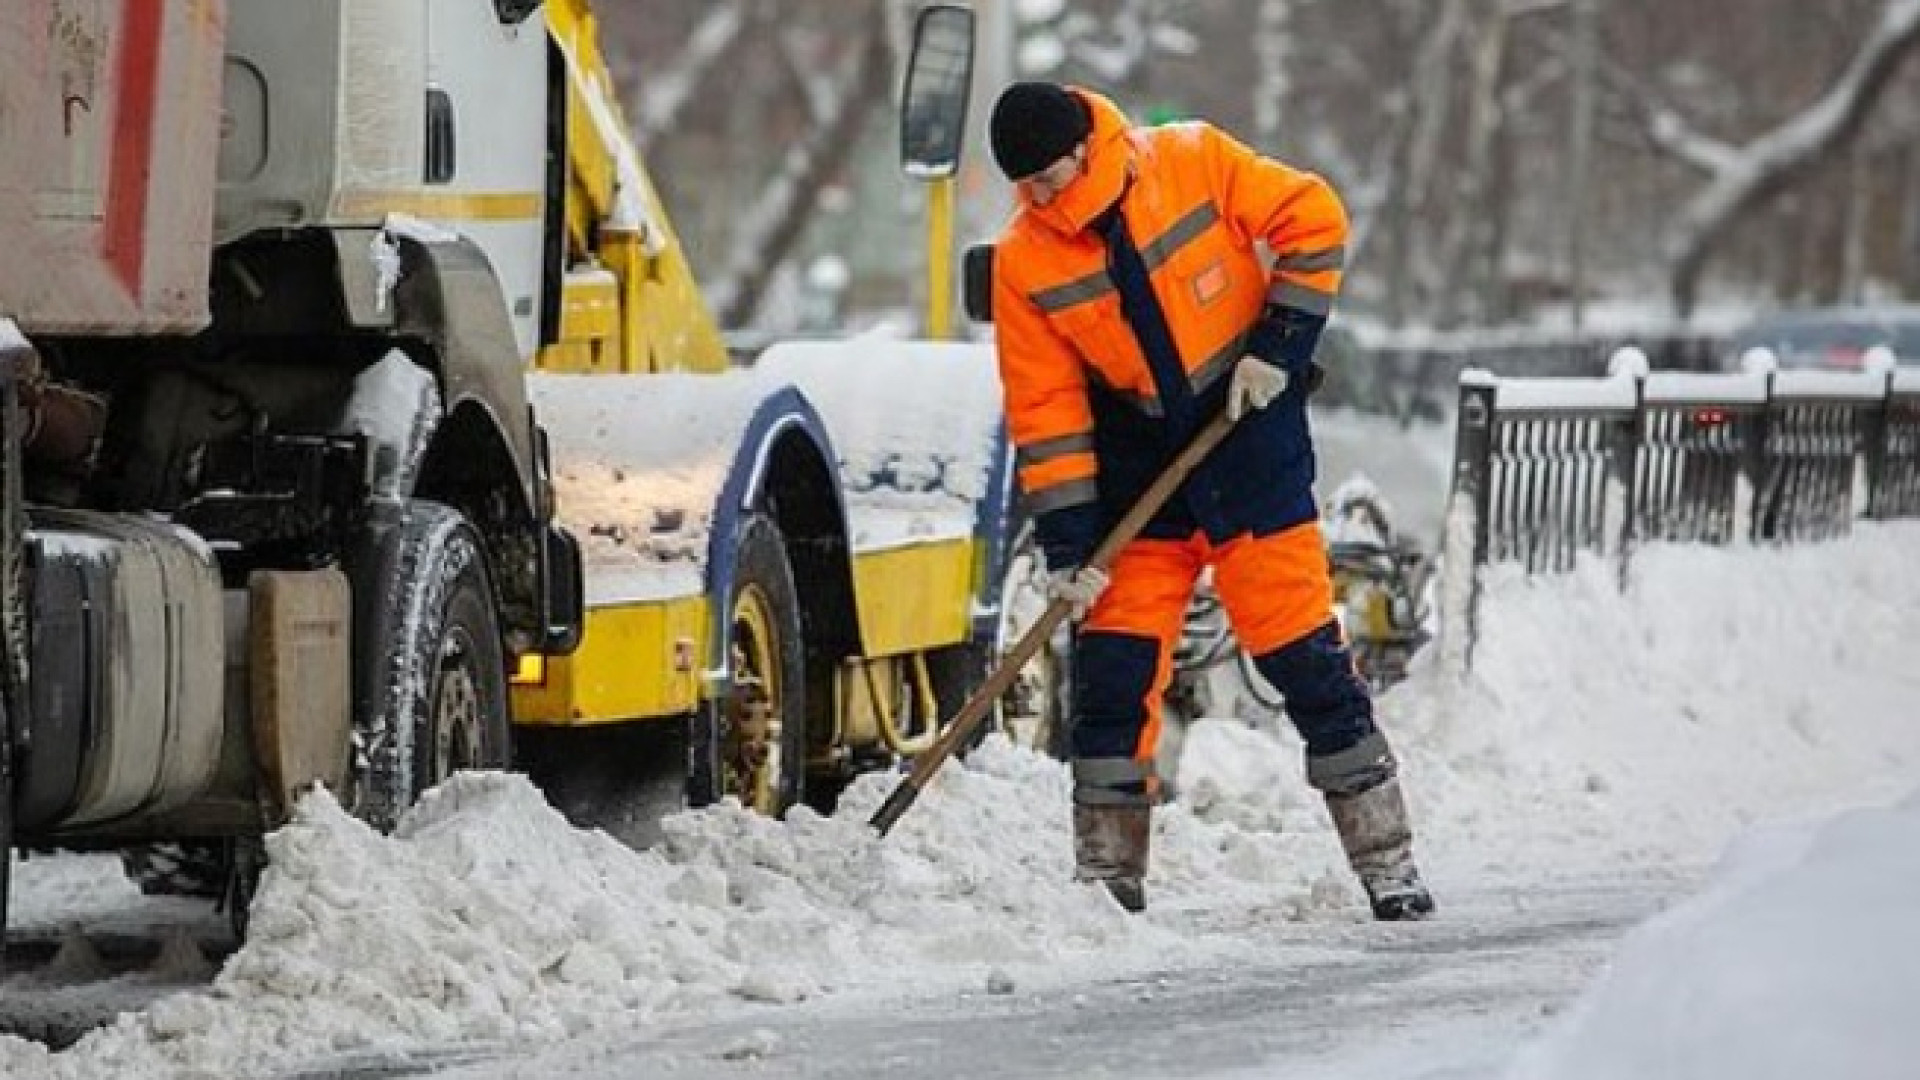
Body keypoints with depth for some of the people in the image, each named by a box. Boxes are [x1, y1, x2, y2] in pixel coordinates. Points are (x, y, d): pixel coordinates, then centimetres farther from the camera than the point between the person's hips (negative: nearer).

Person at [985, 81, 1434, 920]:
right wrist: (1068, 544, -9)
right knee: (1113, 666, -5)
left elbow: (1311, 220, -5)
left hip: (1251, 437, -2)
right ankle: (1107, 879, 4)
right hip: (1138, 464, 2)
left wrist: (1280, 344, -11)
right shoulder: (1023, 261, -8)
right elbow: (1045, 412, -6)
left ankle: (1387, 862, 5)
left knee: (1303, 655, -3)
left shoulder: (1194, 162, -14)